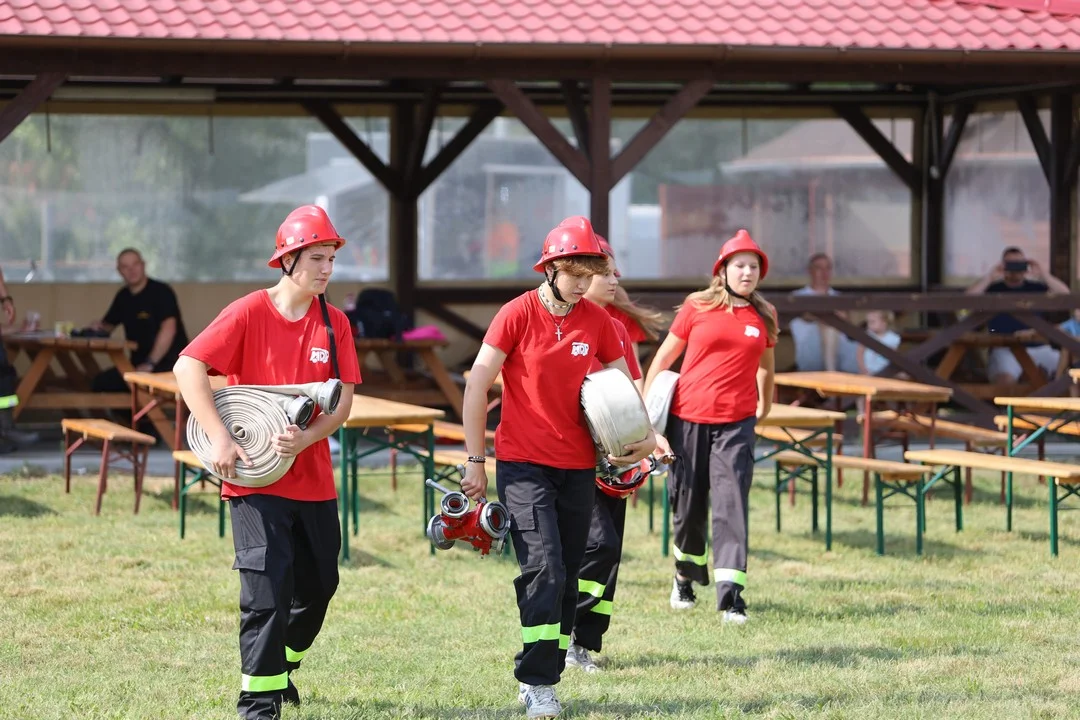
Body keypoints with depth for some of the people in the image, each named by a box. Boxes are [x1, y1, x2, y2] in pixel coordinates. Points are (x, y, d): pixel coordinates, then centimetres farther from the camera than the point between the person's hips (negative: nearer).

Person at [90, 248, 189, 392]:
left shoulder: (160, 292, -10)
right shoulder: (123, 296, 12)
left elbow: (168, 330, -21)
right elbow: (108, 325, 24)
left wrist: (150, 363, -25)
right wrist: (98, 327, -2)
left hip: (168, 363, -7)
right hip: (139, 364, 7)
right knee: (100, 382, -10)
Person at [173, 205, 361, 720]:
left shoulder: (335, 323, 5)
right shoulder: (249, 313, -9)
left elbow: (342, 402, 0)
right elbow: (188, 367, -14)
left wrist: (306, 438, -20)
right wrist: (219, 439, -22)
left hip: (313, 478, 5)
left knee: (318, 586, 13)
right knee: (268, 587, -12)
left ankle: (280, 669, 37)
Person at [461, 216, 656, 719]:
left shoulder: (597, 322, 4)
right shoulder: (518, 314, -8)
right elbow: (476, 385, -6)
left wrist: (642, 434, -1)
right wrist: (475, 460, -7)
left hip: (578, 465, 5)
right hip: (523, 464, -5)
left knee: (568, 577, 6)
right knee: (544, 568, -16)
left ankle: (540, 677, 16)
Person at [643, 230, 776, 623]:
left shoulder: (764, 316, 6)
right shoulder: (697, 307, -1)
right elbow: (662, 360, 2)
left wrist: (764, 406, 33)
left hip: (736, 423, 1)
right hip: (688, 418, -1)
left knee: (731, 504, -10)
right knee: (688, 504, 9)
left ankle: (730, 594, -13)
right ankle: (685, 576, 32)